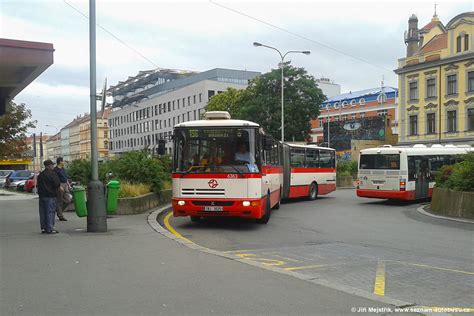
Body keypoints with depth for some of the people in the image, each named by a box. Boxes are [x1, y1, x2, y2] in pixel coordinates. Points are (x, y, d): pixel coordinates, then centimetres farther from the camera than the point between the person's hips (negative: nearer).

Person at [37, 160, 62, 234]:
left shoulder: (40, 175, 14)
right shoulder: (52, 174, -11)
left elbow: (39, 185, 18)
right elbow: (57, 184, -17)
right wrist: (59, 187, 4)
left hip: (42, 195, 8)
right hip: (50, 196, -8)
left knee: (43, 213, 11)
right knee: (50, 212, -4)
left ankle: (43, 228, 15)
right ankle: (50, 229, -5)